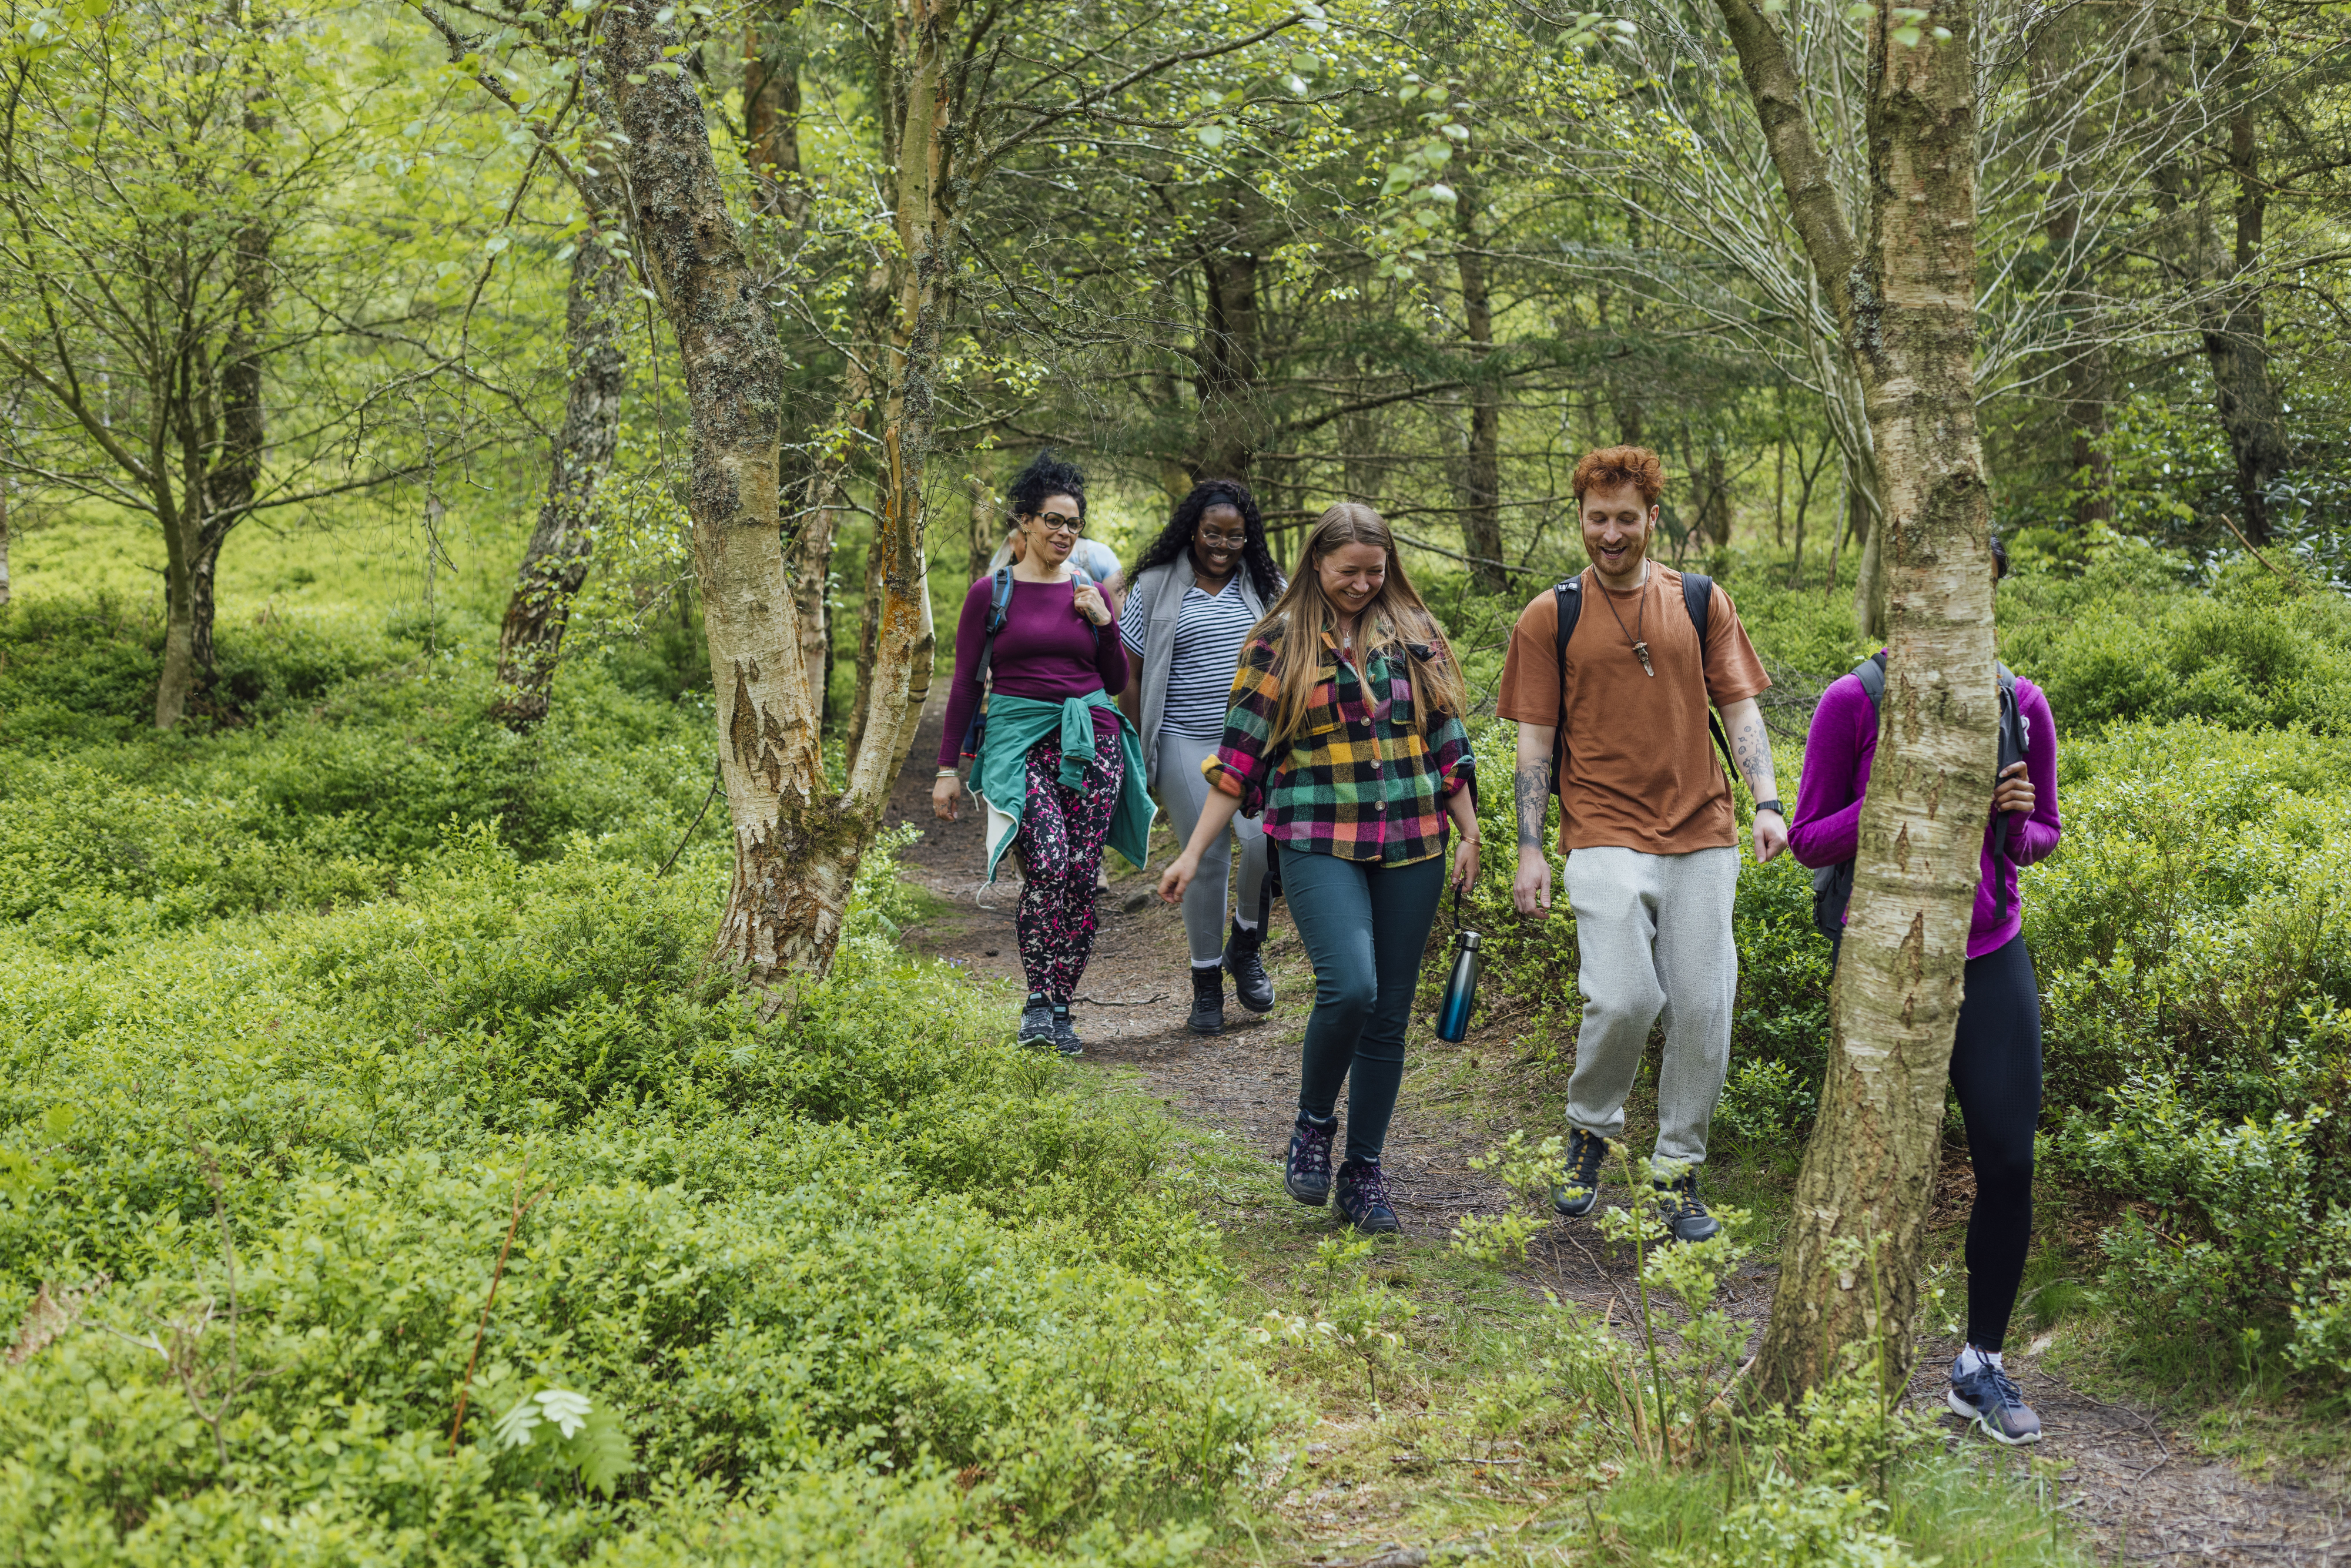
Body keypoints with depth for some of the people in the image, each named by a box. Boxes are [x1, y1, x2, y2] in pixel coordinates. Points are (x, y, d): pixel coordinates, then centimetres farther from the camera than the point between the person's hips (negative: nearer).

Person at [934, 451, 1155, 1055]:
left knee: (1080, 876, -1)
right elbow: (965, 683, 5)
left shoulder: (1091, 592, 11)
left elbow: (1117, 682, 14)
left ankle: (1060, 1010, 9)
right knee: (1047, 863, -23)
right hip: (1019, 740, -3)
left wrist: (1103, 622, -2)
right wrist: (949, 767, 3)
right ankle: (1040, 1001, -13)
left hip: (1090, 740, 3)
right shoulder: (991, 592, 2)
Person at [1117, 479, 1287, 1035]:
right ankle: (1206, 980, 16)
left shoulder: (1266, 589, 10)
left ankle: (1246, 945, 9)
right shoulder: (1155, 588, 3)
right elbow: (1131, 675, 4)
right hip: (1186, 745, -1)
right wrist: (1133, 754, 1)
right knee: (1206, 859, 0)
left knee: (1263, 840, -19)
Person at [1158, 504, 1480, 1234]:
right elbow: (1240, 755, 2)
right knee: (1349, 987, -23)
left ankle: (1364, 1173, 17)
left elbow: (1448, 742, 15)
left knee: (1389, 1015, 5)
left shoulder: (1415, 634, 10)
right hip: (1320, 845, -3)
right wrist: (1194, 852, -2)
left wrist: (1470, 834, 11)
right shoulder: (1280, 642, 2)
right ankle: (1312, 1125, 4)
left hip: (1411, 848, 3)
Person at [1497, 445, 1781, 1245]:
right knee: (1623, 998, -17)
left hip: (1702, 834, 2)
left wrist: (1767, 801, -7)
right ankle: (1589, 1128, 12)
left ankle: (1678, 1171, 17)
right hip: (1606, 838, -2)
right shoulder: (1550, 617, 5)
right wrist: (1529, 849, -3)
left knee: (1703, 1009, 0)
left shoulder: (1702, 602, 10)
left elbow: (1740, 707, 9)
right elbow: (1534, 739, 5)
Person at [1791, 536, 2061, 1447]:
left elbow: (2042, 833, 14)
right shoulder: (1854, 702, -8)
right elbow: (1808, 840, -4)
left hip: (1991, 960, 3)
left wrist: (2014, 820, -10)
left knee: (2009, 1164, 0)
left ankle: (1981, 1367, 18)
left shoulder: (2020, 703, 1)